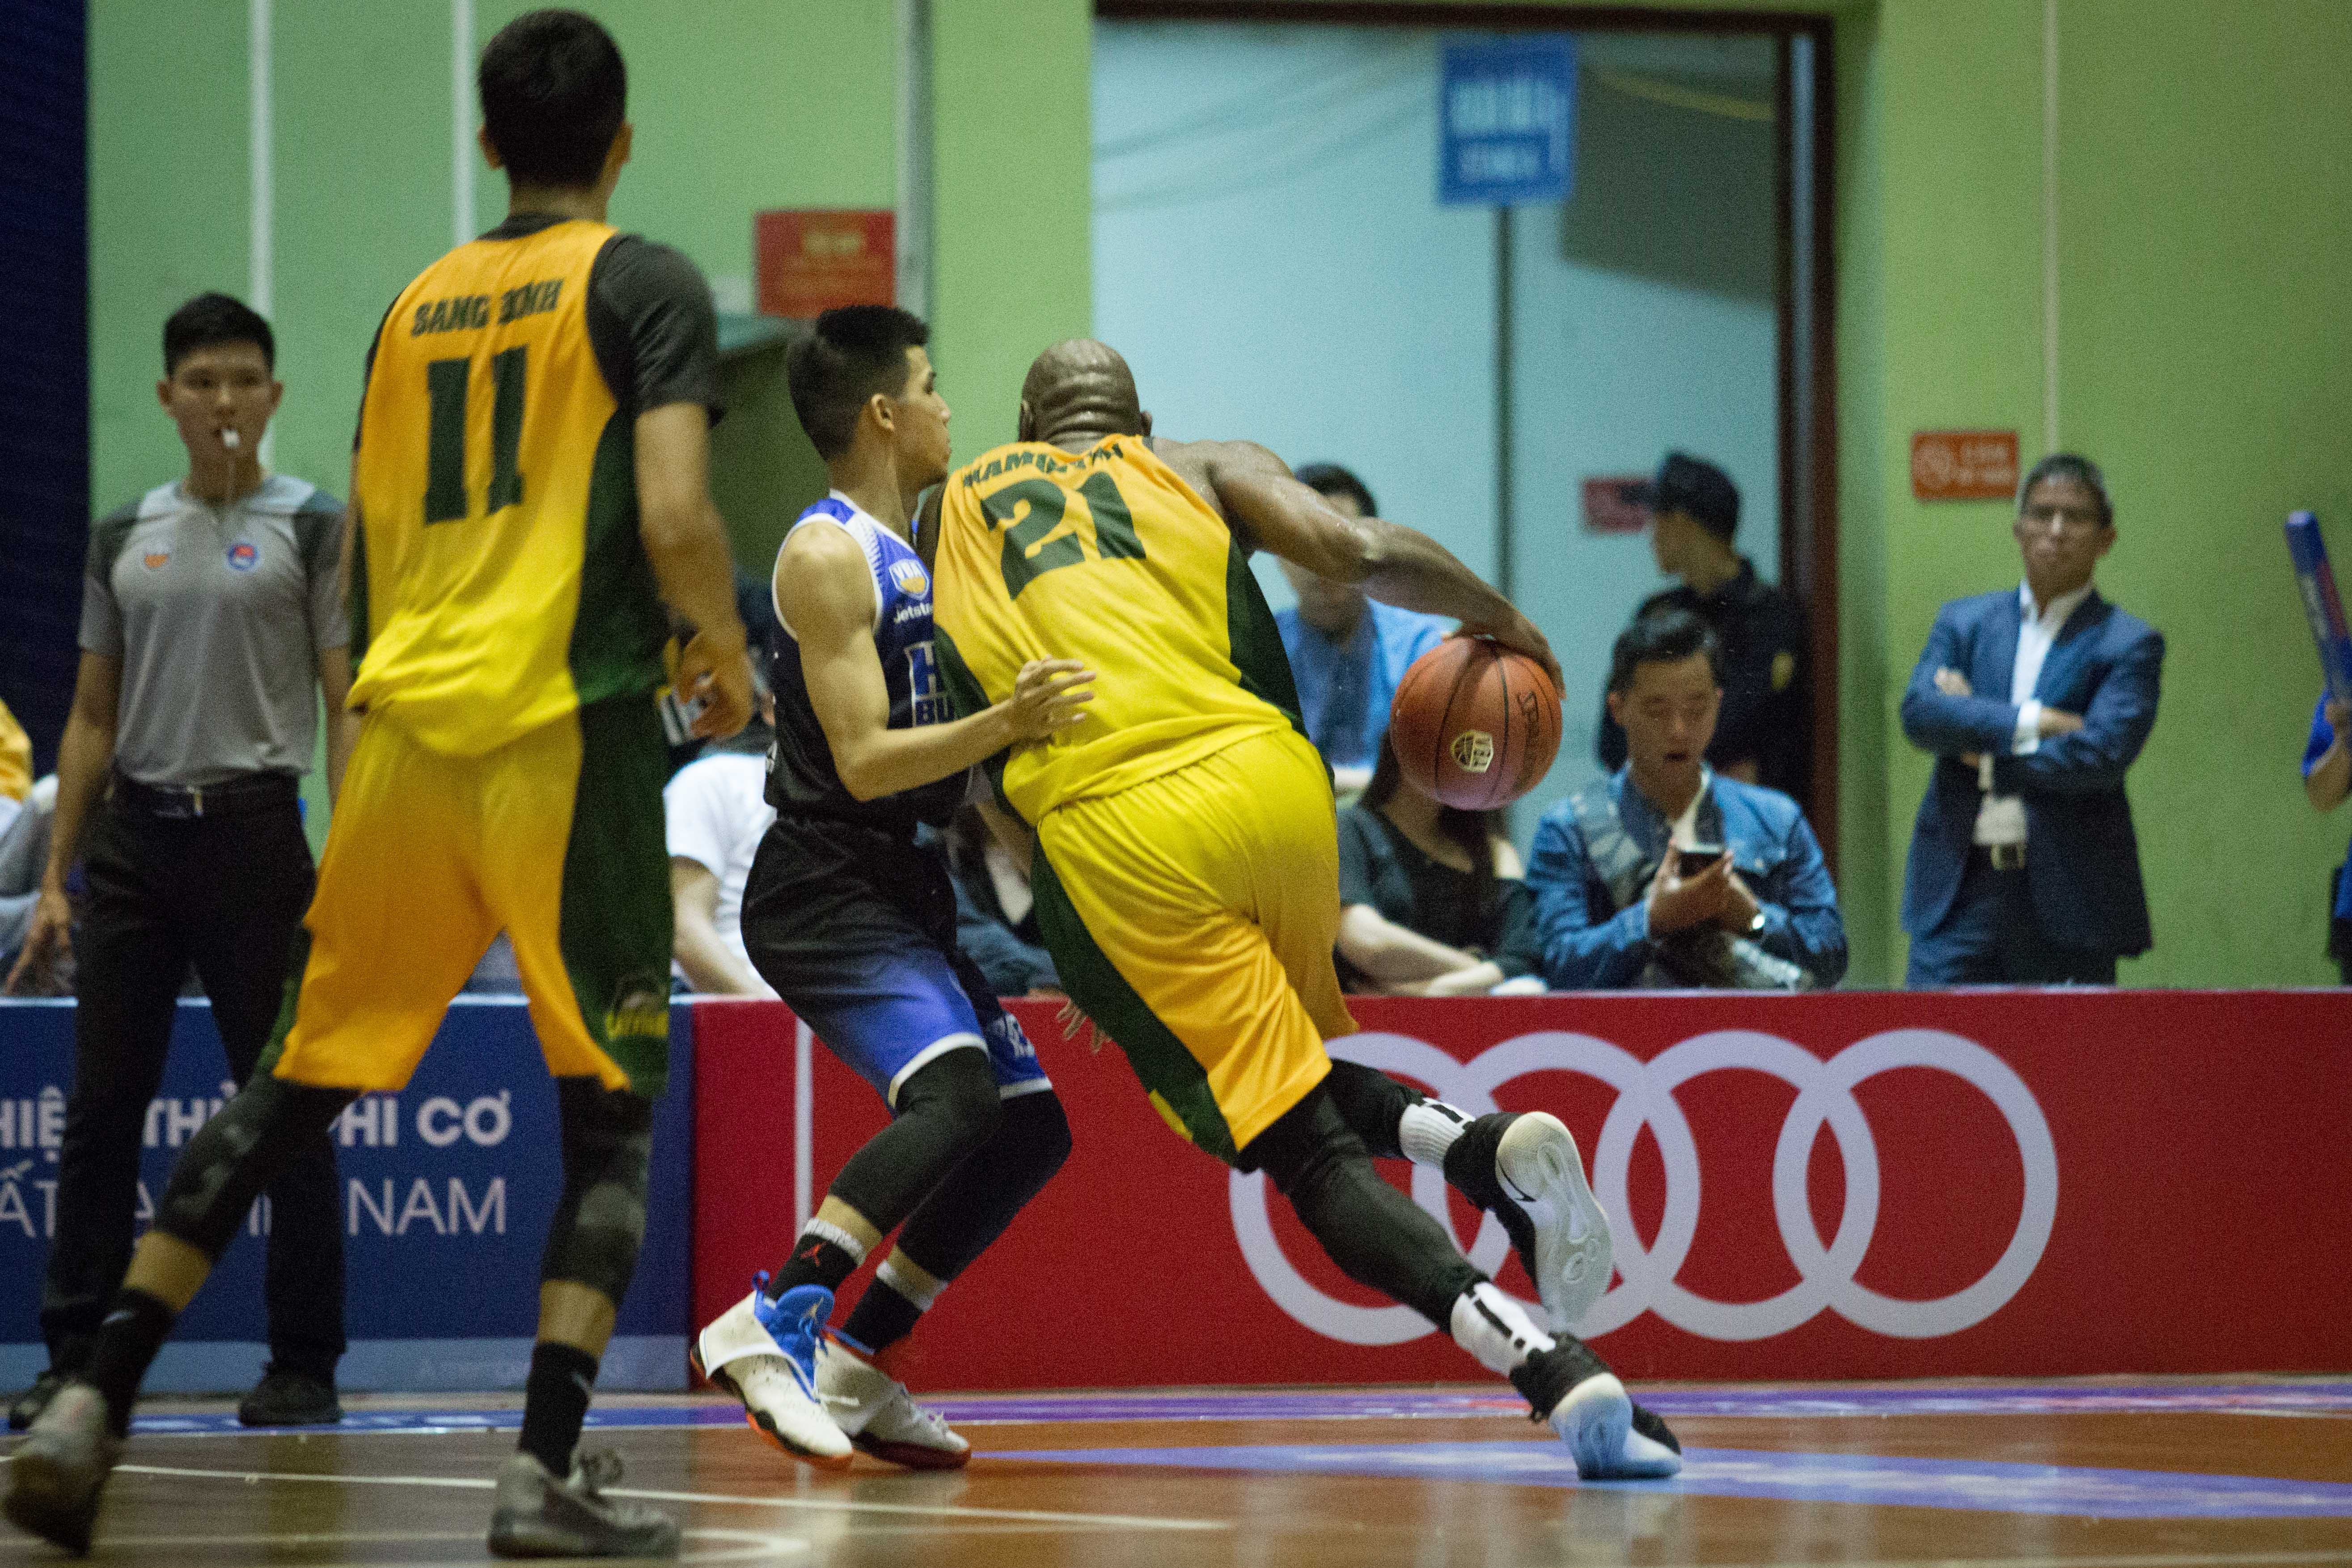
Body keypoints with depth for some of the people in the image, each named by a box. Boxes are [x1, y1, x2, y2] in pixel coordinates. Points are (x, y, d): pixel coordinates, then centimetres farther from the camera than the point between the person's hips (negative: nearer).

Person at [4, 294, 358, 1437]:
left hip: (251, 829, -4)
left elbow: (347, 709, -3)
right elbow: (92, 719, 15)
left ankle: (303, 1364, 5)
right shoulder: (123, 539, 13)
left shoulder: (312, 530, 1)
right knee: (101, 1105, 1)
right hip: (132, 835, 4)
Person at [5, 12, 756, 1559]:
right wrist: (728, 662, 4)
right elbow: (676, 517, -12)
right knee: (612, 1101, 3)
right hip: (568, 726, -5)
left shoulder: (419, 303, 17)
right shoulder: (645, 284, 0)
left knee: (296, 1081, 12)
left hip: (407, 725, 5)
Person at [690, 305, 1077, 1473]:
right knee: (956, 1096, -29)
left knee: (1031, 1126, 11)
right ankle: (770, 1324, -32)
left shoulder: (920, 552, 17)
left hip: (902, 895, 10)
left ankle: (852, 1368, 12)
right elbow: (866, 761, -21)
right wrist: (1008, 724, -32)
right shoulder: (826, 556, -13)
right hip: (827, 891, -10)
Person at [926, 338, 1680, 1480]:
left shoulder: (955, 505, 26)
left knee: (1311, 1151, -2)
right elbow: (1366, 556, 5)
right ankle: (1492, 1147, -4)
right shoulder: (1206, 469, 21)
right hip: (1263, 780, 2)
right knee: (1309, 1077, 28)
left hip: (1115, 836, -2)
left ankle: (1550, 1367, -23)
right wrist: (1500, 618, 21)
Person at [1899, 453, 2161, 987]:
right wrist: (2030, 722, -13)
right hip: (1958, 895, 2)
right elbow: (1919, 710, -4)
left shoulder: (2129, 645, 2)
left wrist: (1985, 751, -5)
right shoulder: (1964, 622, 13)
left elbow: (2099, 756, -12)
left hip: (2067, 901, -2)